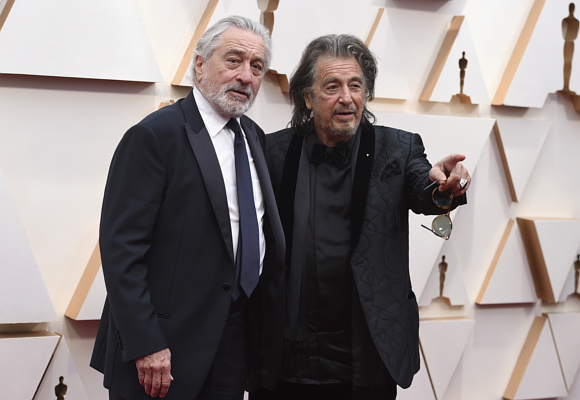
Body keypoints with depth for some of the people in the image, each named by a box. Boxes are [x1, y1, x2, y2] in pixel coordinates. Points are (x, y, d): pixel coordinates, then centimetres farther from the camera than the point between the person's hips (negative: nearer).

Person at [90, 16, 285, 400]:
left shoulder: (254, 136, 10)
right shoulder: (155, 135, -12)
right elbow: (121, 247, -16)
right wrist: (145, 345, -20)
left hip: (237, 336, 7)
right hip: (169, 343, -6)